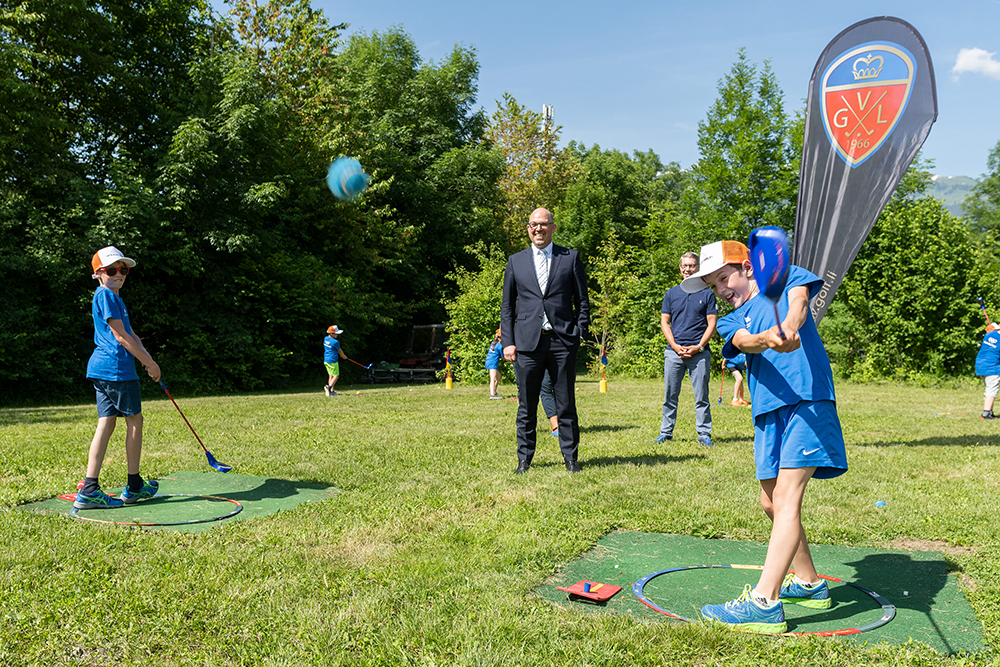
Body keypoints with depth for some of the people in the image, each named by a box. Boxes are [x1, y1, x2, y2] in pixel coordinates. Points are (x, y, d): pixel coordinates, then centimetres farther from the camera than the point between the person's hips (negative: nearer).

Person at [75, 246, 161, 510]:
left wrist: (146, 359, 2)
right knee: (134, 420, 3)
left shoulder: (115, 298, 21)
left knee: (106, 423, 6)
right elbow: (121, 336, -14)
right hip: (116, 368, -9)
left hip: (102, 369, 9)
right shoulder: (105, 295, -10)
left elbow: (131, 334, 16)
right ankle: (134, 486, 13)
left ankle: (89, 490, 4)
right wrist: (150, 362, -10)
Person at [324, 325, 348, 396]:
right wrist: (344, 356, 16)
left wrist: (340, 355, 19)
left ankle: (332, 391, 10)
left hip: (326, 360, 8)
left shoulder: (325, 339, 7)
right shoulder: (335, 342, -17)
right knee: (336, 376, -1)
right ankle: (329, 387, -18)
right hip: (332, 361, -8)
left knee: (331, 375, 11)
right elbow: (340, 351, -3)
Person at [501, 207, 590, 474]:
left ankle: (571, 458, 16)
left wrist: (580, 334, -2)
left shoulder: (571, 258, 9)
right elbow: (507, 307, 11)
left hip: (562, 341, -1)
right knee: (526, 407, 5)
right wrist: (507, 342, 2)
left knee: (566, 405, 4)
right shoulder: (515, 261, 12)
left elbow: (582, 301, 8)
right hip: (528, 342, 1)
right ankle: (524, 459, 17)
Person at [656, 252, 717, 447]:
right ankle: (666, 432, 14)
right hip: (674, 351, 2)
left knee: (701, 396, 1)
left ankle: (704, 434, 9)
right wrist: (675, 346, -5)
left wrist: (699, 346, -9)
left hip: (699, 351, -2)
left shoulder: (707, 293, 7)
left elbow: (712, 323, 3)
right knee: (670, 395, 4)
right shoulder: (671, 293, 12)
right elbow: (664, 322, 9)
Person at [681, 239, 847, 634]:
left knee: (788, 495, -16)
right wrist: (768, 338, -30)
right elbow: (746, 342, -5)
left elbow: (799, 299, -12)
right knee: (772, 503, 11)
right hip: (769, 411, 7)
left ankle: (764, 603, -19)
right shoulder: (731, 322, 19)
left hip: (809, 400, -6)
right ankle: (809, 584, 31)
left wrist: (789, 326, -36)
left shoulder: (787, 277, 13)